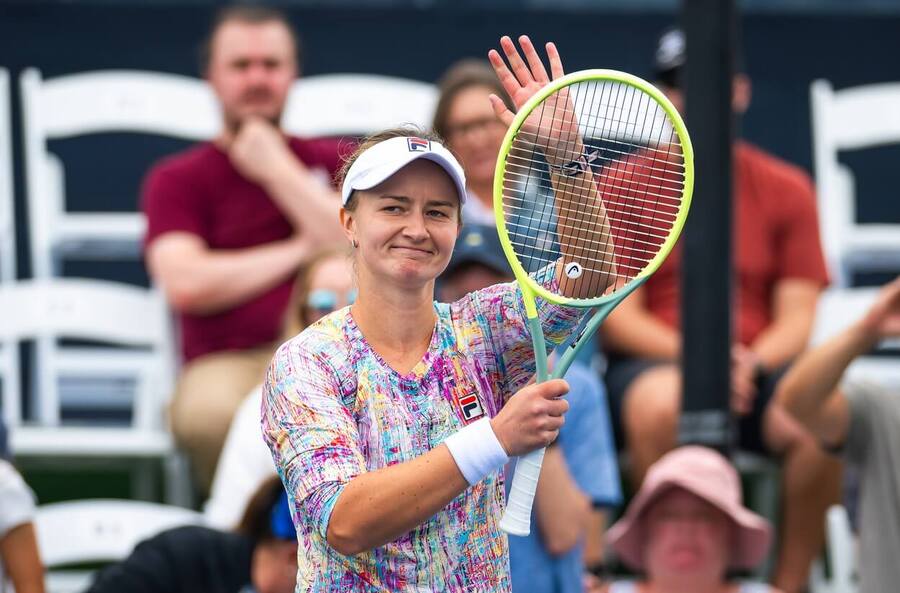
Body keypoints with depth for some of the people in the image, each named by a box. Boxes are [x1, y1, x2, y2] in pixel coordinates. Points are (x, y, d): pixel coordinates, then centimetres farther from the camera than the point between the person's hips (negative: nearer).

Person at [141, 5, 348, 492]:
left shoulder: (334, 161, 19)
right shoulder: (177, 179, 13)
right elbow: (186, 284, -5)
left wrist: (278, 169, 3)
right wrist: (299, 250, 3)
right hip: (227, 364, -1)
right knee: (209, 417, -39)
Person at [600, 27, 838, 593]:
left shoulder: (785, 189, 11)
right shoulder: (624, 188, 7)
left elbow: (797, 317, 5)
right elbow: (616, 317, 1)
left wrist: (752, 362, -16)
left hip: (759, 369, 1)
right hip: (653, 362, -1)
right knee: (661, 404, -39)